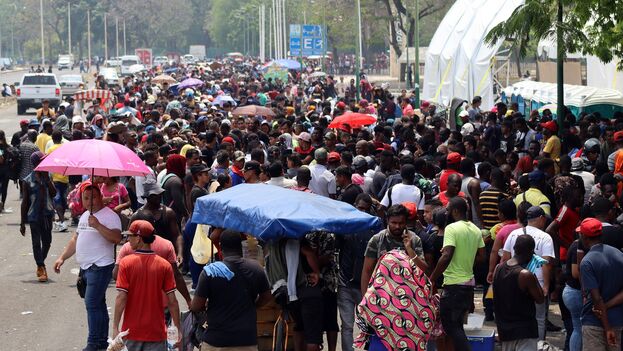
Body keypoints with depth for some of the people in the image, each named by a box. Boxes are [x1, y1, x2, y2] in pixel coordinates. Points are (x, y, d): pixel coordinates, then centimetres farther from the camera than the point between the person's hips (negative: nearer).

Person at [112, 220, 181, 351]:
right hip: (156, 332, 0)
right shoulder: (164, 265, -3)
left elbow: (121, 297, -13)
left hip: (132, 330, 0)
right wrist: (179, 329, 4)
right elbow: (172, 301, -4)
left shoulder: (126, 263, -9)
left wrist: (115, 327, -8)